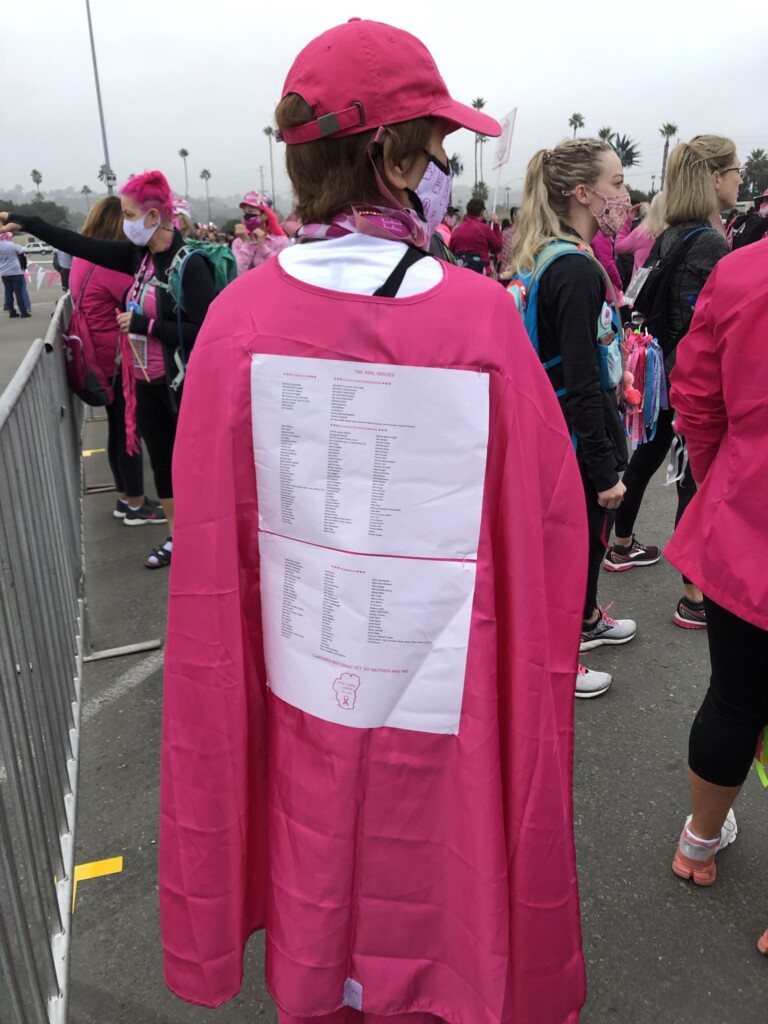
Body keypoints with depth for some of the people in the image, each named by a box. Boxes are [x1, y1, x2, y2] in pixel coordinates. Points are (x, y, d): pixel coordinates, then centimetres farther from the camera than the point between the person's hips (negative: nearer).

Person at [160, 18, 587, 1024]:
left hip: (302, 687, 2)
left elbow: (213, 547, -6)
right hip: (451, 705, -1)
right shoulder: (482, 316, -17)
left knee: (317, 918, 28)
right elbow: (550, 527, -11)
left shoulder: (242, 314, -12)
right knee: (434, 909, 25)